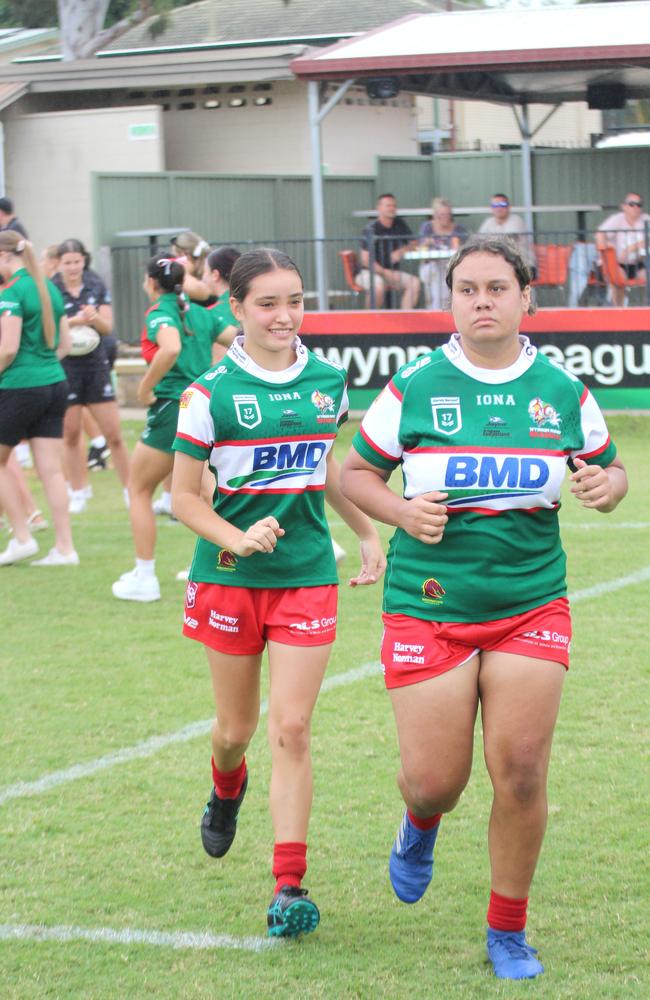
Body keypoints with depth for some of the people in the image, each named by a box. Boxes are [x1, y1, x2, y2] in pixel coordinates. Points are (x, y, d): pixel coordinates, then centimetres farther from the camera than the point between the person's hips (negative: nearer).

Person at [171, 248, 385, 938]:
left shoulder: (328, 382, 2)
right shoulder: (211, 394, -10)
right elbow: (184, 497, -5)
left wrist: (368, 535, 24)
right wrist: (238, 539, -20)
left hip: (308, 577, 1)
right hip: (231, 577, -1)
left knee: (292, 730, -6)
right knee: (236, 730, 11)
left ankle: (289, 888, -5)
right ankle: (226, 788, 48)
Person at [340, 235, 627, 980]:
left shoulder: (563, 392, 3)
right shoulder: (414, 387, -2)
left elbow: (609, 470, 16)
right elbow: (356, 473, 7)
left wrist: (605, 485, -8)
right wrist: (402, 513, -12)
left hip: (531, 605, 1)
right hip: (429, 606, -1)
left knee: (521, 773, -4)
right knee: (434, 780, -2)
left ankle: (507, 931, 16)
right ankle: (421, 824, 39)